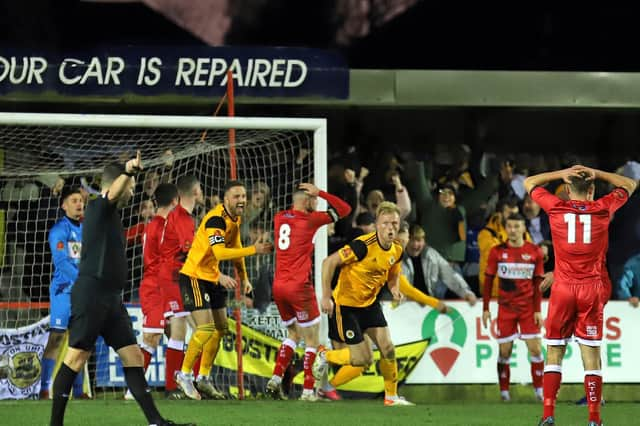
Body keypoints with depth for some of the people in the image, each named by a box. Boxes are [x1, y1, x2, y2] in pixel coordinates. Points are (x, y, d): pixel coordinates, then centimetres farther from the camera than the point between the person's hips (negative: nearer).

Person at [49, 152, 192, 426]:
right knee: (76, 358, -7)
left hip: (111, 298, 9)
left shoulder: (110, 215, 21)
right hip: (91, 294, -9)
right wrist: (128, 172, -48)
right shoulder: (98, 207, -6)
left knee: (133, 356, 5)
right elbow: (112, 193, -29)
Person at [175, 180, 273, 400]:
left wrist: (244, 277, 13)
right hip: (194, 276, -10)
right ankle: (184, 374, -4)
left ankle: (204, 376, 23)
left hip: (212, 278, 10)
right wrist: (254, 250, -35)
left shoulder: (235, 219, 7)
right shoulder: (216, 219, -23)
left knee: (221, 328, 12)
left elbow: (235, 249, 20)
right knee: (206, 328, -16)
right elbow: (219, 252, -34)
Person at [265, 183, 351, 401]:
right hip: (299, 286, -7)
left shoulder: (279, 218, 9)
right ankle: (308, 390, -1)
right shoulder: (310, 219, -8)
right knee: (312, 339, 3)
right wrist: (320, 192, -2)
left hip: (278, 285, 7)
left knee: (293, 334, 21)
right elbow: (344, 209, -2)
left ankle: (276, 378, 6)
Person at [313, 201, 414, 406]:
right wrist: (326, 296, -24)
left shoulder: (396, 250, -4)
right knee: (364, 358, -6)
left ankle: (391, 396, 13)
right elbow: (328, 262, -24)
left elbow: (393, 276, 16)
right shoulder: (363, 245, -27)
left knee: (388, 348, -2)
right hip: (346, 303, -7)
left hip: (370, 303, 7)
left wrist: (394, 288, -8)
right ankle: (325, 356, 20)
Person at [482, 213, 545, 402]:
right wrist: (485, 309, 0)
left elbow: (537, 283, 4)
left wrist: (538, 310, -1)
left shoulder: (535, 252, 0)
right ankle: (504, 392, 7)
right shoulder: (497, 251, 0)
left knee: (535, 349, -4)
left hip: (528, 308, 0)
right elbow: (488, 281, 4)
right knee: (504, 351, 0)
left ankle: (540, 391, 3)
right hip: (505, 308, 0)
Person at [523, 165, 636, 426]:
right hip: (592, 289, 0)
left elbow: (529, 183, 16)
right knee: (591, 356, 0)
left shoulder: (556, 208, -1)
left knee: (554, 354, 6)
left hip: (562, 288, 0)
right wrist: (595, 173, 12)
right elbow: (629, 185, 18)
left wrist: (562, 174, 11)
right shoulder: (603, 209, 0)